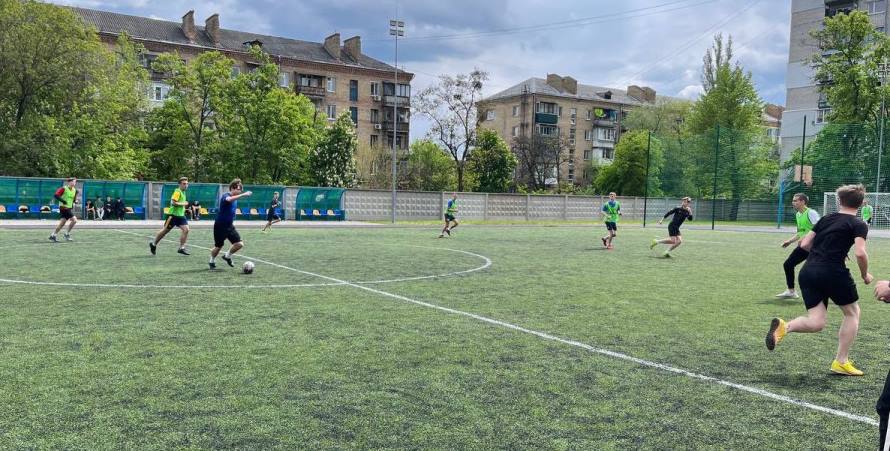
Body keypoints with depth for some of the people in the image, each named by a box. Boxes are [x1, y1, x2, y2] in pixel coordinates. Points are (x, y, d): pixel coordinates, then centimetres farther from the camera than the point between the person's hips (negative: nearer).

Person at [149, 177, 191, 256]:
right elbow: (173, 202, -24)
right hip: (173, 214, -7)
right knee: (165, 231, 5)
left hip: (180, 215, 7)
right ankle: (153, 244, 26)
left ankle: (181, 248, -4)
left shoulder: (183, 192, 13)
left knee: (186, 229, -10)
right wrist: (183, 204, -18)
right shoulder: (177, 191, -15)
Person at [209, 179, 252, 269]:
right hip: (220, 226, -7)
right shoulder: (225, 196, -17)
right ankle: (212, 261, 33)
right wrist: (243, 195, -53)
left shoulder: (235, 199, 7)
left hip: (229, 226, 7)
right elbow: (229, 199, -44)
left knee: (239, 244, -6)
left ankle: (227, 256, 19)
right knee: (218, 247, 6)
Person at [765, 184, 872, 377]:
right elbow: (860, 253, -14)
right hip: (833, 272, -5)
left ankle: (784, 327, -25)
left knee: (816, 323, 6)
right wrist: (865, 275, 3)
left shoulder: (826, 218, 17)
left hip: (808, 272, 5)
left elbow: (804, 244, 15)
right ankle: (841, 362, 19)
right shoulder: (859, 225, 0)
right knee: (852, 312, 20)